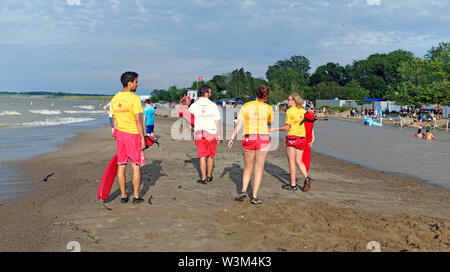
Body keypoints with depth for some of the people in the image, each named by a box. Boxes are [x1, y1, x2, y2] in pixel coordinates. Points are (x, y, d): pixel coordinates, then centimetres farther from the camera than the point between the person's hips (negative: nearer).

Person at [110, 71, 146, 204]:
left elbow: (115, 120, 11)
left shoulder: (115, 99, 7)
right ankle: (136, 196, 8)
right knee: (136, 166, 4)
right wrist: (142, 138, -11)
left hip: (120, 134, 6)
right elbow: (138, 120, -15)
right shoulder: (135, 98, -13)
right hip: (133, 134, -6)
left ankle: (123, 196, 14)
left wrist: (117, 137, 17)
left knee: (121, 166, 9)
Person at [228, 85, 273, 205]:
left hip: (248, 138, 1)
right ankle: (254, 197, 5)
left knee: (248, 168, 17)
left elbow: (239, 124, -1)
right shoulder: (268, 108, 0)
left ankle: (243, 191, 3)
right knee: (259, 169, 6)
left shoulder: (246, 106, 0)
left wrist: (232, 138, 6)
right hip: (263, 138, -1)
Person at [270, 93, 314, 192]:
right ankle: (306, 178, -4)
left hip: (292, 137, -6)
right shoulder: (303, 111, 9)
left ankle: (293, 184, 8)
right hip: (302, 138, 6)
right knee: (299, 161, 15)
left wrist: (274, 129, -2)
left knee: (291, 162, 4)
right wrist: (312, 138, 14)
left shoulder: (290, 111, -9)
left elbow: (287, 127, -10)